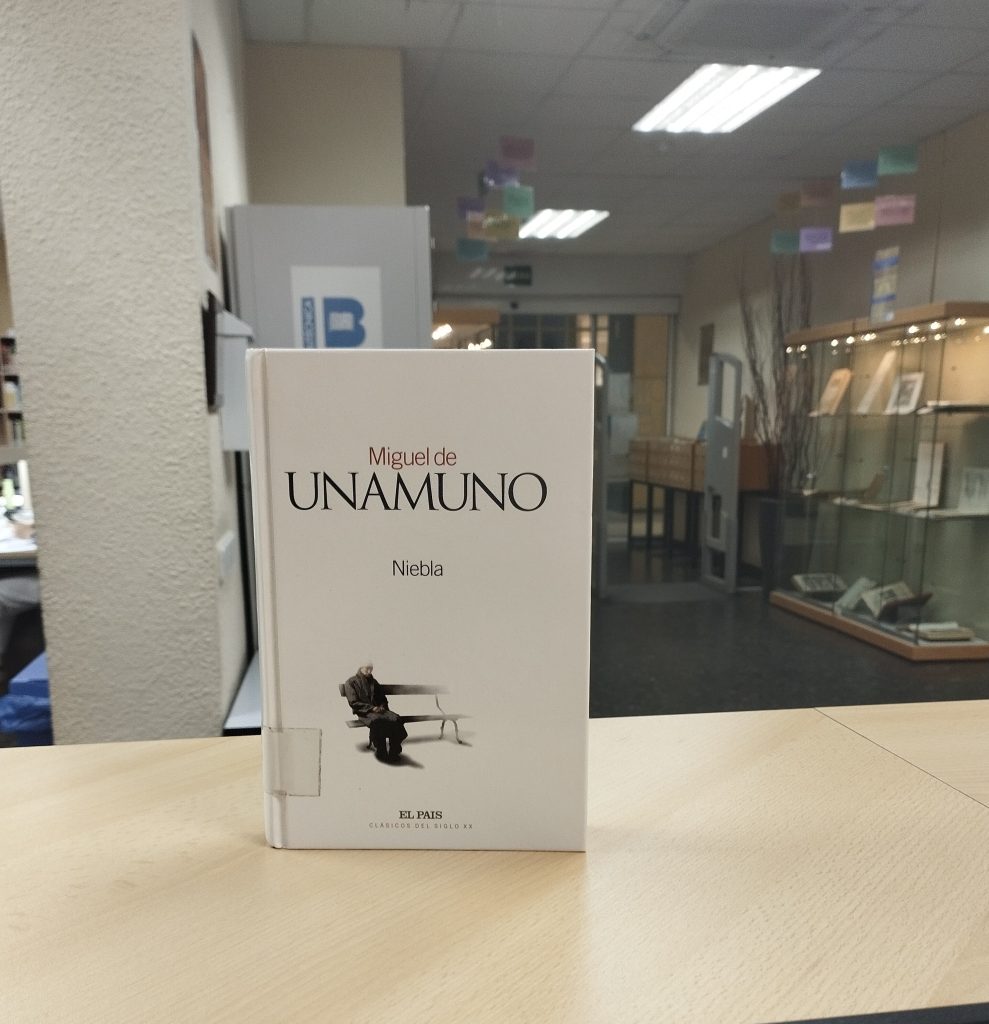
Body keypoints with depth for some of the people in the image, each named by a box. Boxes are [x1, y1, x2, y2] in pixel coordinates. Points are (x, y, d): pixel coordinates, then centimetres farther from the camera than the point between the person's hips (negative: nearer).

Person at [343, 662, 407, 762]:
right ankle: (382, 753, -29)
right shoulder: (351, 682, 5)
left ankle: (394, 752, -25)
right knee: (377, 720, -40)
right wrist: (371, 708, -15)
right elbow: (353, 702, -6)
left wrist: (382, 706, 2)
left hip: (377, 709, 5)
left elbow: (383, 698, 27)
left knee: (395, 719, -28)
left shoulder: (373, 682, 23)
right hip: (363, 712, -5)